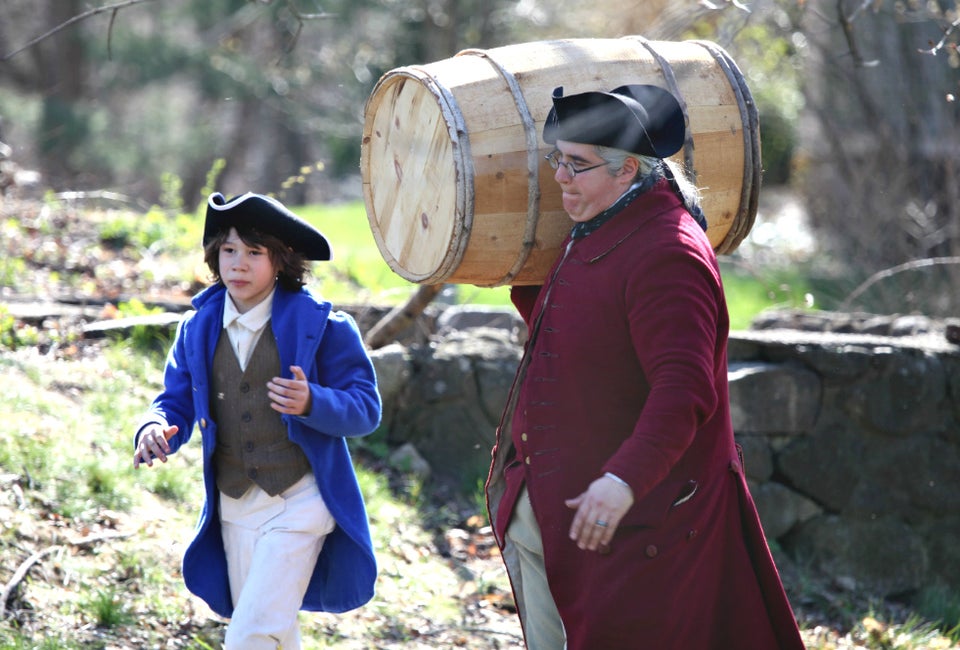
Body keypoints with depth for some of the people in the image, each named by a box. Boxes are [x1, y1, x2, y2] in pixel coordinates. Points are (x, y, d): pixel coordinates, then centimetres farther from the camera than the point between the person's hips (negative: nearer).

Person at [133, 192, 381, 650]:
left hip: (298, 503, -5)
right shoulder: (198, 329, 4)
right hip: (234, 508, 5)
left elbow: (366, 408, -9)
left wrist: (313, 403, -30)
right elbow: (176, 403, 6)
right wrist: (155, 431, -18)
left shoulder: (320, 324, -9)